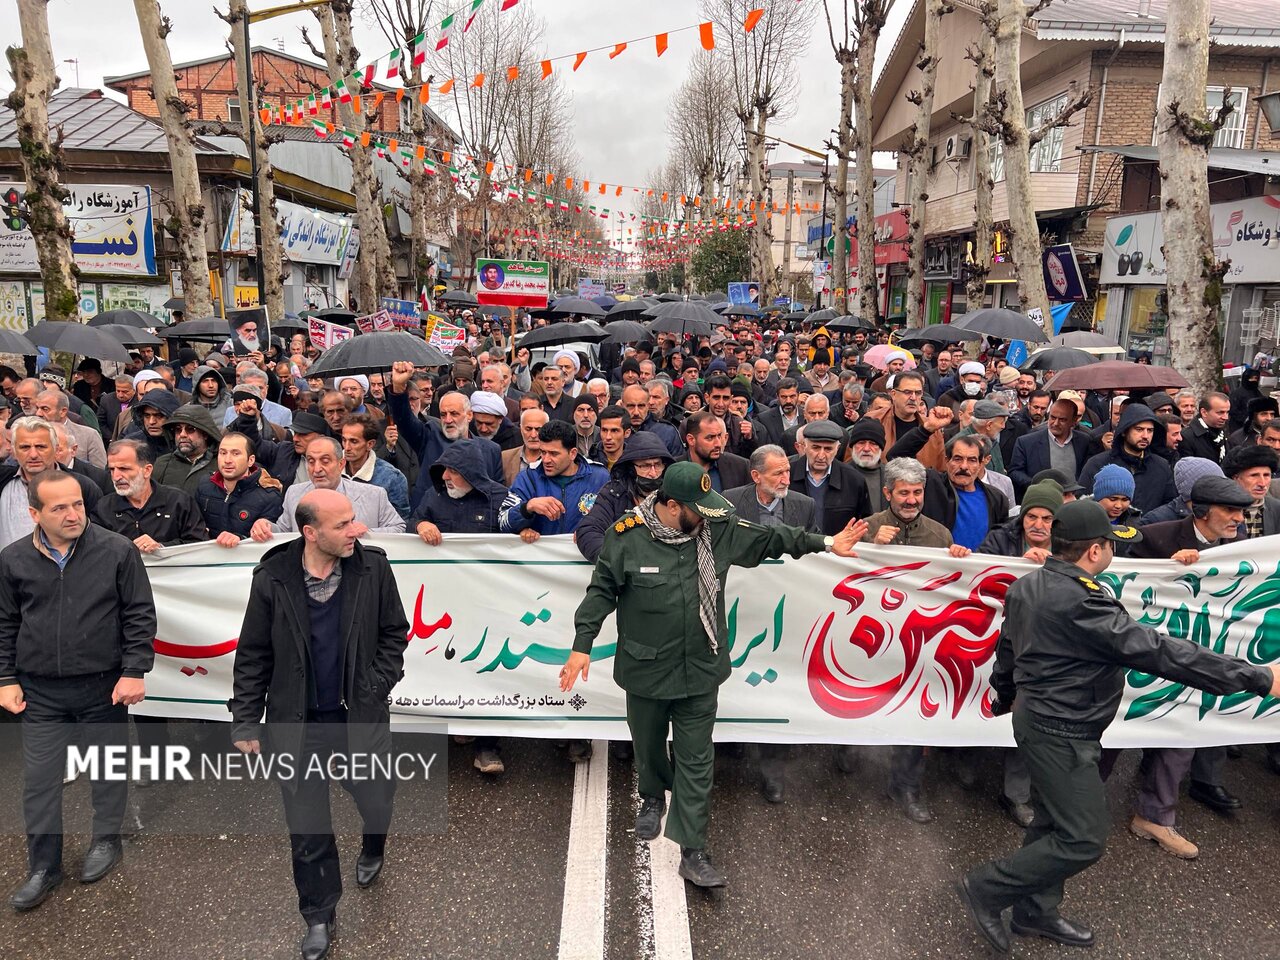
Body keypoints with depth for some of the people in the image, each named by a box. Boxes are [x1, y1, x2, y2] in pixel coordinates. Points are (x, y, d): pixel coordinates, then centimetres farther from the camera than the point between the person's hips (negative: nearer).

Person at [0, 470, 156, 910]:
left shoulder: (118, 552, -10)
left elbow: (140, 615, -6)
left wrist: (135, 671, -9)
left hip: (104, 686, -2)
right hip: (40, 692, 2)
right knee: (39, 780, 7)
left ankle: (106, 841, 35)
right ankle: (44, 868, 24)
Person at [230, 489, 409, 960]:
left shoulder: (373, 568, -11)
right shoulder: (272, 579, -11)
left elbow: (394, 633, 0)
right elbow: (253, 655, -2)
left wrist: (376, 687, -8)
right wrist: (246, 721, 0)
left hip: (361, 715, 0)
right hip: (298, 722, 0)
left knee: (377, 801, 14)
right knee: (307, 826, 11)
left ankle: (372, 850, 51)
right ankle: (319, 916, 33)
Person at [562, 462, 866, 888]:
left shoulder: (719, 529, -5)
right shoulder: (627, 536, -13)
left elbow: (768, 537, 8)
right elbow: (602, 591, -5)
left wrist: (824, 543, 9)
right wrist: (582, 645, -8)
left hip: (700, 672, 1)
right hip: (646, 670, -1)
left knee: (696, 762, 4)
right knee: (648, 747, 21)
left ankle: (692, 852, 14)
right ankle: (653, 798, 52)